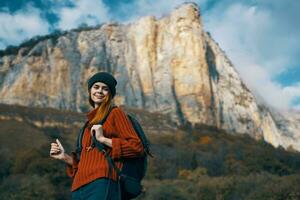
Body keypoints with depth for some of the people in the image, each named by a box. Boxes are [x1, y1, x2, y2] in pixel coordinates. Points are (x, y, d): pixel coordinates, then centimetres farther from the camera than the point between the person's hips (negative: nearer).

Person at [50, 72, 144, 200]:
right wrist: (65, 157, 14)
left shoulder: (115, 113, 5)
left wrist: (103, 139, -9)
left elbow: (137, 147, -4)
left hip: (101, 184, -6)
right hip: (80, 188, 7)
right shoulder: (90, 122, 23)